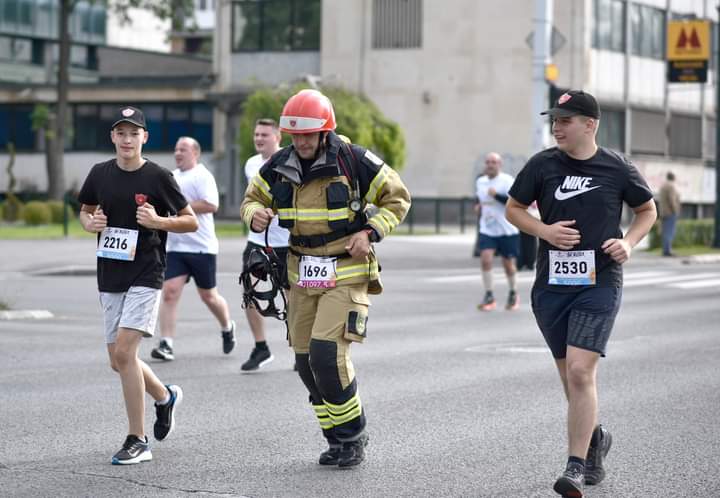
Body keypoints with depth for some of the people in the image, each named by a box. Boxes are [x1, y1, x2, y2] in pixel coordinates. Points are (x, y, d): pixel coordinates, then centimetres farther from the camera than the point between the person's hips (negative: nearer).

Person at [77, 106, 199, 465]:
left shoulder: (157, 177, -6)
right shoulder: (100, 174, 6)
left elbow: (191, 221, 0)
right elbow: (85, 210, 22)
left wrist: (159, 222, -18)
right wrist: (90, 223, -1)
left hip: (145, 275, -5)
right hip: (109, 276, 6)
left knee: (124, 351, -17)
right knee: (118, 361, 9)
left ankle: (137, 441, -9)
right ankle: (165, 396, 39)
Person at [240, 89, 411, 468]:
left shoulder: (354, 162, -11)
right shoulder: (279, 167, 2)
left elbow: (397, 198, 0)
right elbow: (253, 198, 16)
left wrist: (371, 233, -14)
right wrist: (255, 215, -8)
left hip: (346, 273, -5)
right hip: (301, 275, 6)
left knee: (327, 354, -17)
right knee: (307, 362, 6)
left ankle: (353, 434, 2)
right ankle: (337, 438, 21)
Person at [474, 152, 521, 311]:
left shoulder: (507, 181, -11)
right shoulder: (480, 182, 7)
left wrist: (496, 194, -32)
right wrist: (478, 206, 8)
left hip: (507, 231, -4)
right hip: (487, 230, 4)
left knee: (508, 264, 7)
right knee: (485, 259, -16)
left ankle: (513, 293, 32)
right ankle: (489, 296, -10)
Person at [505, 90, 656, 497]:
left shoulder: (617, 168, -1)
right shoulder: (542, 165, 1)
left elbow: (648, 210, 13)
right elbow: (514, 209, 12)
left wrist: (629, 241, -5)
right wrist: (545, 230, -7)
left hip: (600, 284, -3)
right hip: (552, 285, 3)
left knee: (580, 371, -16)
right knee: (572, 378, 13)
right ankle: (595, 438, 40)